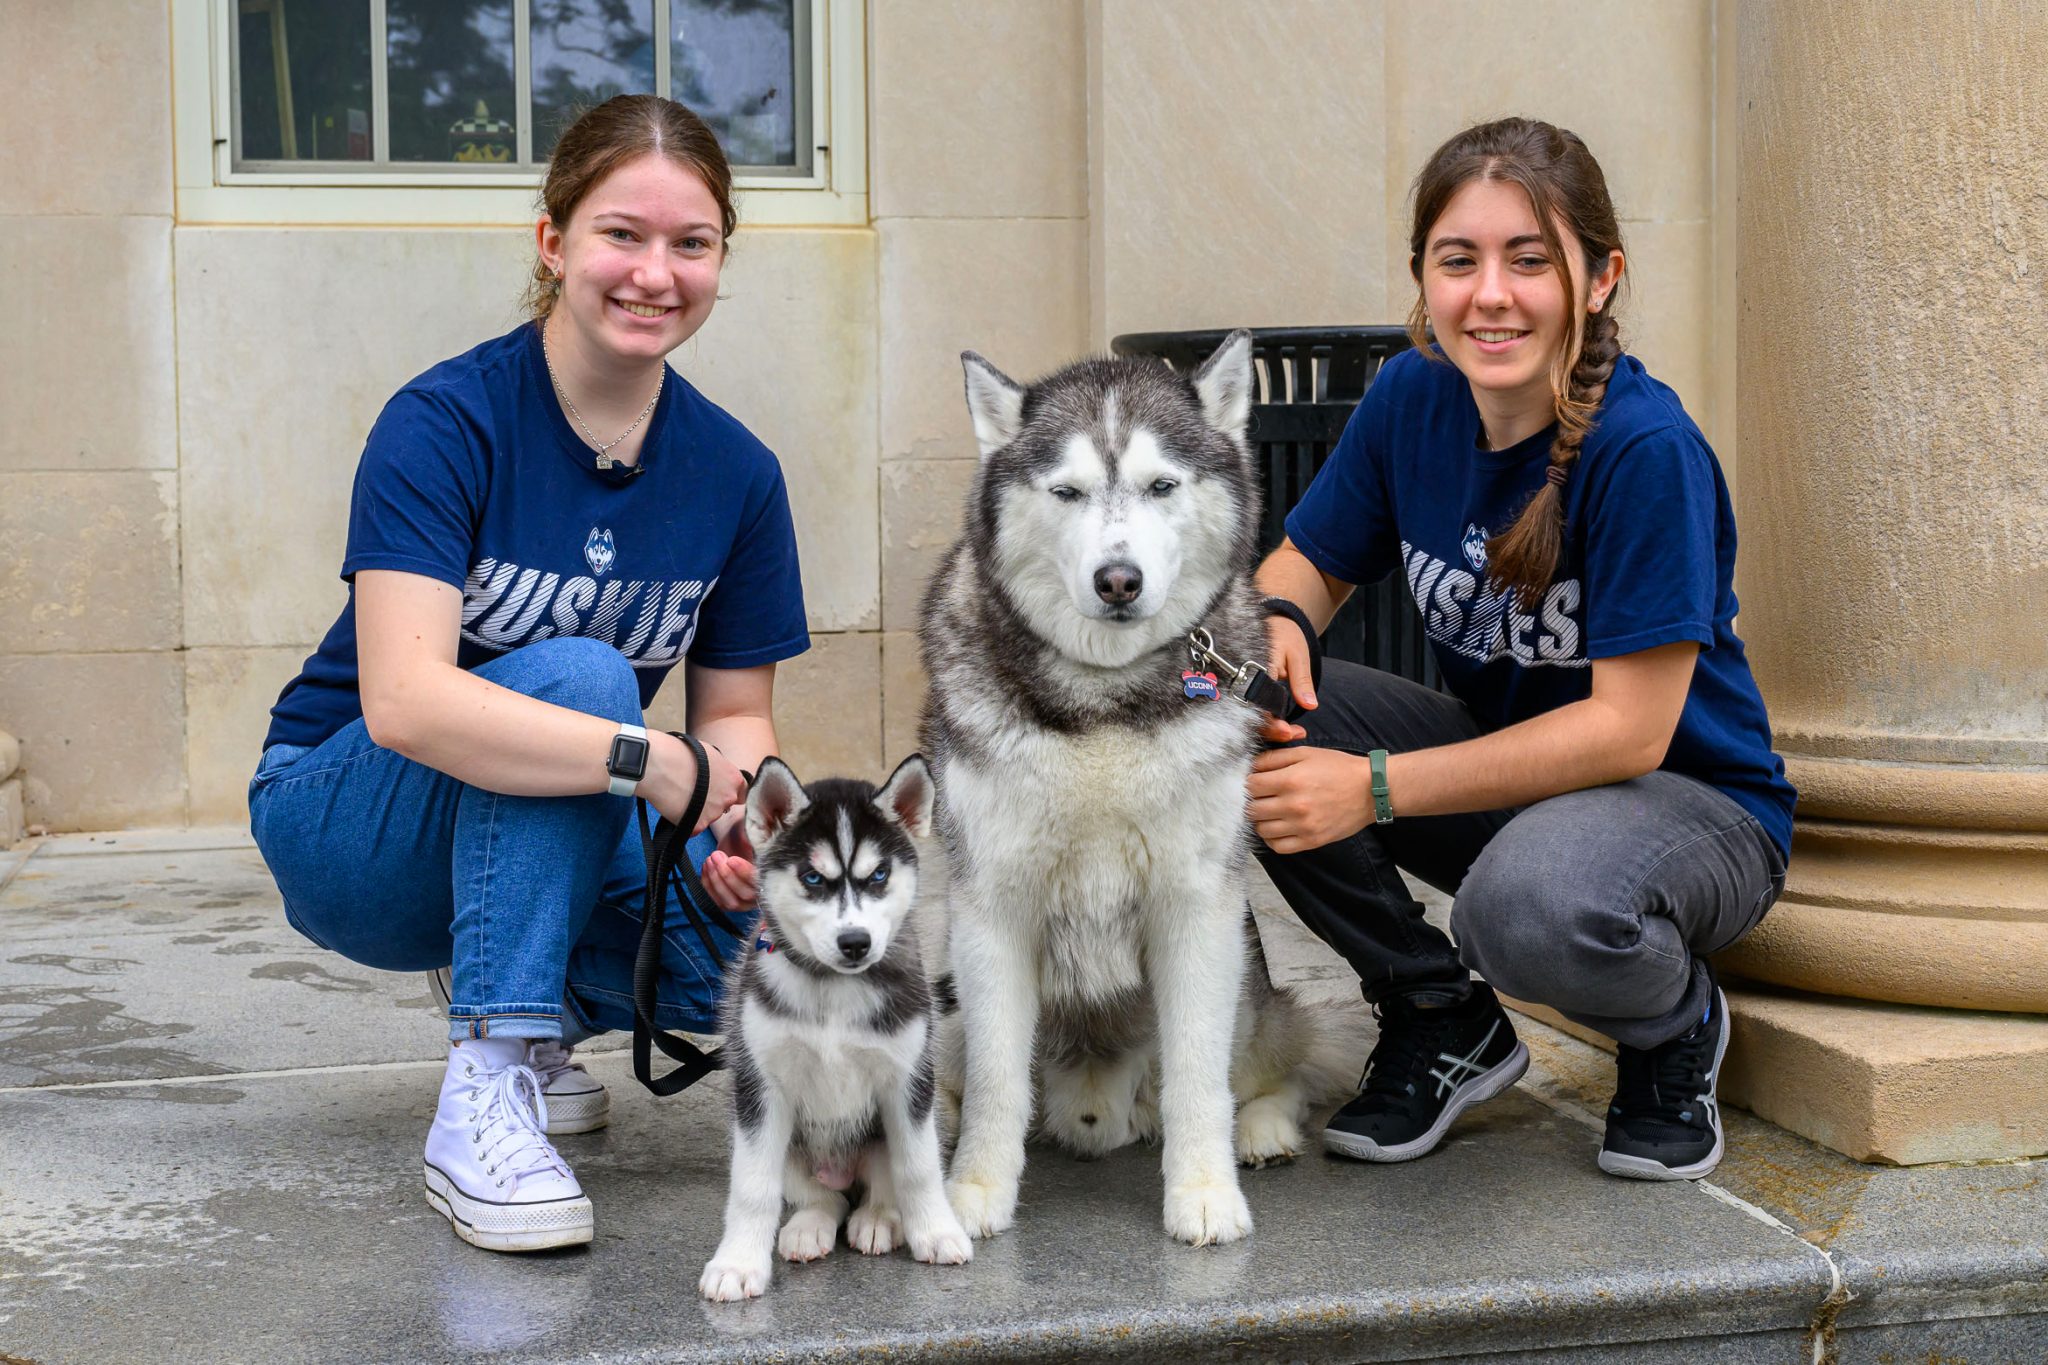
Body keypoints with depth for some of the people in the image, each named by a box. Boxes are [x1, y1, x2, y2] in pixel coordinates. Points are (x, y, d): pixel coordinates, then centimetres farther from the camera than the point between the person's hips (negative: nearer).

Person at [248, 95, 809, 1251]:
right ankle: (485, 1095, -31)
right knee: (574, 673, -33)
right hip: (349, 824, -4)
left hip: (564, 845, 5)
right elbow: (404, 700, -34)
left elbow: (735, 710, 0)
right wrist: (654, 763, -40)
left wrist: (749, 814, -23)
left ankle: (538, 1012, 9)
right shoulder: (446, 424, -21)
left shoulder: (736, 472, -6)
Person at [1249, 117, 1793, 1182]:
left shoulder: (1645, 447, -25)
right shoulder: (1412, 398, -8)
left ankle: (1677, 1027, 0)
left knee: (1533, 901, -40)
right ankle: (1442, 1021, 3)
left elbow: (1629, 730, -26)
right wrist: (1274, 626, -20)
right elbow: (1309, 562, 6)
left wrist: (1376, 789, -31)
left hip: (1691, 800, -6)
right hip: (1501, 759, 6)